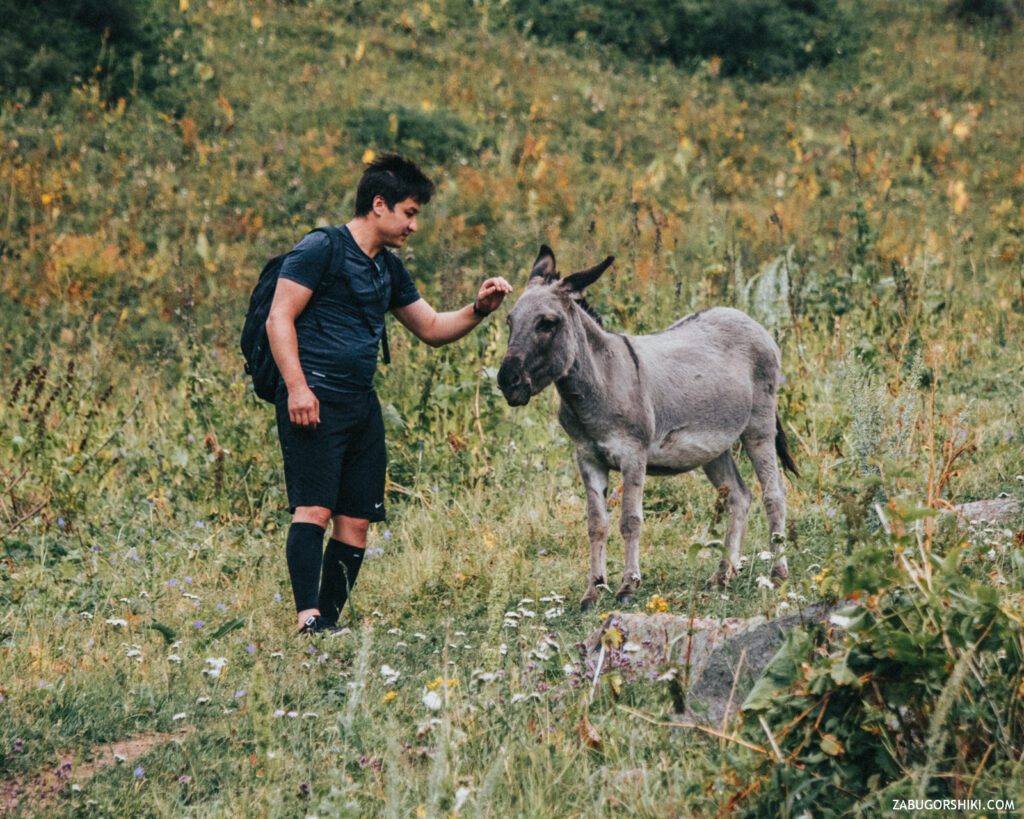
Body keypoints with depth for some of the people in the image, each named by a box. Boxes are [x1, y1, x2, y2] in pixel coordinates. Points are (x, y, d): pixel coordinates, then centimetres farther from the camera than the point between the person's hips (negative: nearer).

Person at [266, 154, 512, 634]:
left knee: (356, 520, 4)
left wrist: (478, 310, 7)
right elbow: (279, 318, -11)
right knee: (314, 509, -16)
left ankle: (329, 620, 7)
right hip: (314, 402, -8)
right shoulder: (322, 249, -5)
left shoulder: (389, 269, 19)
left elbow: (432, 329, 25)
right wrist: (296, 387, -20)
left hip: (362, 405, 8)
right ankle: (308, 618, -22)